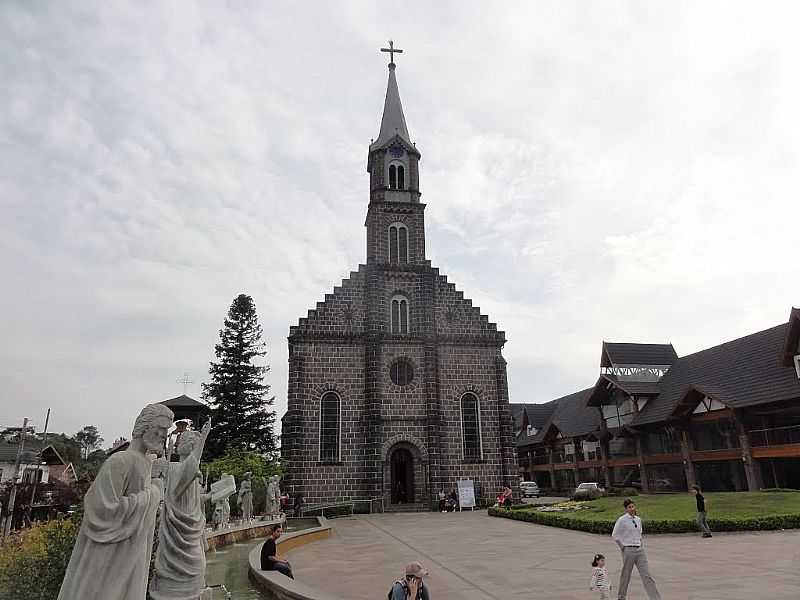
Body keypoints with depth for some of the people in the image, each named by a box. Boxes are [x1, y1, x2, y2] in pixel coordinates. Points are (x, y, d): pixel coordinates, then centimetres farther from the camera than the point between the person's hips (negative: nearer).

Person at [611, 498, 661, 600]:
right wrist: (623, 547, -5)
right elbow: (614, 535, -7)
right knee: (625, 576, 6)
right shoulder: (622, 520, -10)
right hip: (628, 550, -5)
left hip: (640, 550, 5)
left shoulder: (638, 519, 8)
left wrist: (639, 542, 13)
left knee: (647, 575, -2)